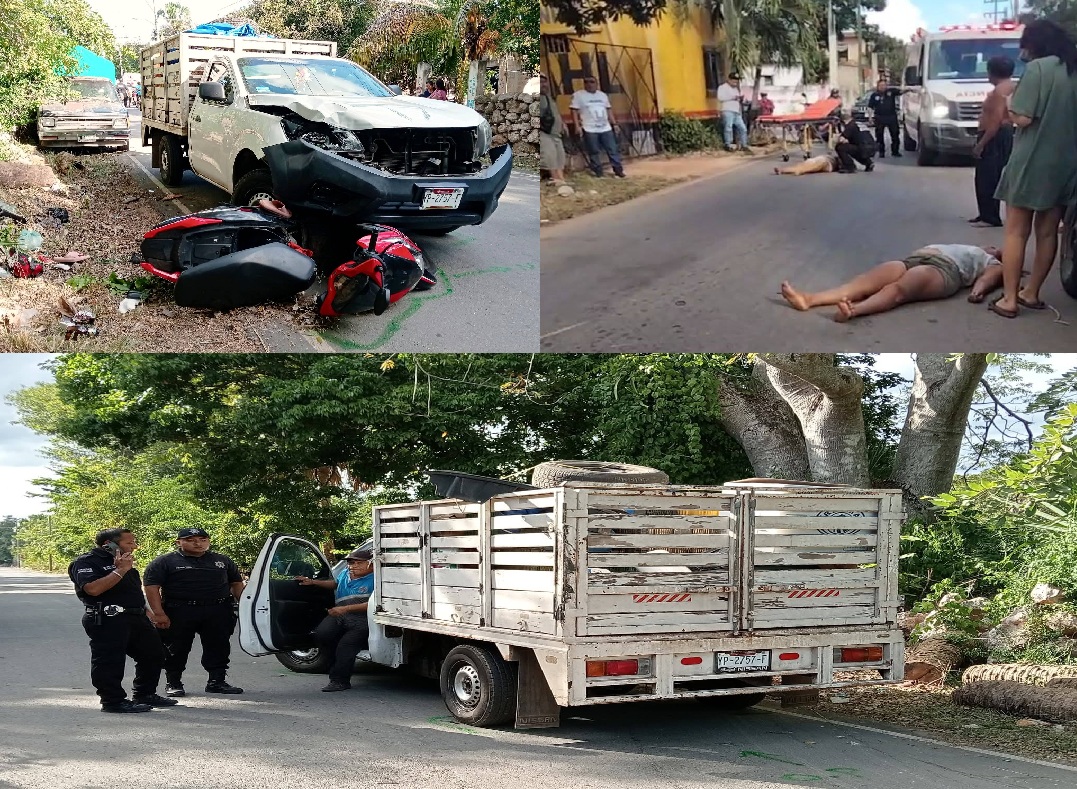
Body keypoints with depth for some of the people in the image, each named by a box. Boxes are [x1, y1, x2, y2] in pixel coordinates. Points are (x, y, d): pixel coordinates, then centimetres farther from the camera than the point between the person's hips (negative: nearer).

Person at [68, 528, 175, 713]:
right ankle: (113, 701, 2)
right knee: (109, 661, -6)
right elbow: (93, 589, -26)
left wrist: (146, 611, 22)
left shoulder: (122, 563, 21)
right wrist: (120, 571, -21)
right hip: (108, 620, -9)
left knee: (153, 654, 14)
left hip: (136, 619, 9)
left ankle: (145, 695, 25)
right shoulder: (86, 562, -9)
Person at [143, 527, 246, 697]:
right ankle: (173, 683, 14)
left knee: (218, 648, 3)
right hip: (179, 613, -3)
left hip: (218, 613, 3)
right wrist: (159, 614, -15)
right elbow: (152, 587, -6)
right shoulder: (164, 562, 1)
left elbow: (236, 583, 19)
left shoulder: (222, 561, 13)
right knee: (176, 650, 3)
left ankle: (217, 681, 11)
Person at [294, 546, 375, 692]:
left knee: (346, 644, -25)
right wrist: (312, 582, 32)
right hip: (339, 616, 7)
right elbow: (335, 583, 43)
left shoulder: (374, 580, -5)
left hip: (361, 621, -7)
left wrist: (346, 608, -18)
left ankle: (339, 680, -10)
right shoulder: (345, 574, 21)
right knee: (322, 634, -19)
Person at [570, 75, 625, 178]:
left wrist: (614, 123, 14)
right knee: (594, 152, -3)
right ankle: (598, 172, 6)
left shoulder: (603, 95, 15)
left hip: (606, 128, 4)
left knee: (613, 149, 3)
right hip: (590, 129, -4)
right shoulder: (578, 95, -1)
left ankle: (618, 170, 9)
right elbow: (574, 111, -5)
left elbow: (609, 110, 19)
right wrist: (577, 126, -15)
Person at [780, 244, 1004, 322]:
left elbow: (988, 278, 4)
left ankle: (854, 310, -63)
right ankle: (808, 299, -43)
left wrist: (978, 291, -17)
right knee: (866, 281, -22)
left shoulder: (994, 265, 27)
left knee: (898, 289, -35)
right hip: (914, 259, 5)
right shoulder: (967, 250, 44)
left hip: (944, 270, -5)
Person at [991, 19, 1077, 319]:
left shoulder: (1037, 68, -12)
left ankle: (1009, 299, -1)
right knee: (1048, 232, 13)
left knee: (1016, 232, 0)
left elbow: (1022, 117, -16)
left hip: (1032, 162, -6)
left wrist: (1011, 104, 2)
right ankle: (1031, 293, 20)